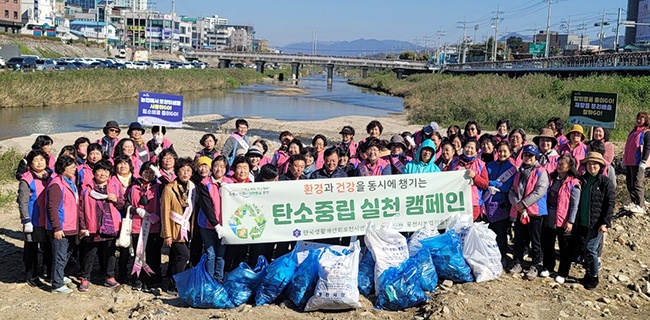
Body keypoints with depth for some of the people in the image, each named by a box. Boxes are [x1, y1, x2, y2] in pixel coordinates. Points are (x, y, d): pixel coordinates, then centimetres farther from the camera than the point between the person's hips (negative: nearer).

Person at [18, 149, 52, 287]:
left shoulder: (50, 177, 9)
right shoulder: (27, 180, -11)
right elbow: (23, 202, -12)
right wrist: (26, 221, -15)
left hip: (48, 220, 6)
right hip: (34, 221, -6)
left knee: (49, 248, 14)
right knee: (31, 250, 6)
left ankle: (47, 272, 30)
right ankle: (31, 276, 18)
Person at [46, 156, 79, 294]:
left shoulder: (70, 182, 14)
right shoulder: (56, 184, -17)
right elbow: (52, 208, -21)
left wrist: (78, 225, 19)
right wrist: (57, 228, -23)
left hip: (71, 228, 10)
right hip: (60, 229, -10)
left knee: (66, 254, 22)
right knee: (60, 256, -2)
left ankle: (59, 276, 39)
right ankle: (57, 285, 6)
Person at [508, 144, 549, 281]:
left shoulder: (541, 172, -5)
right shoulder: (519, 172, 14)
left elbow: (540, 191, -16)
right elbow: (512, 190, 9)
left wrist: (524, 203, -17)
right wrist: (516, 203, -10)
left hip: (535, 211, -5)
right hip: (518, 211, 6)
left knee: (535, 240, 3)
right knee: (519, 238, 13)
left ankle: (535, 266, 13)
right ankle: (517, 263, 25)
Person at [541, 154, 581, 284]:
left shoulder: (573, 183, -12)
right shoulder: (552, 178, 7)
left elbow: (574, 204, -13)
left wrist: (571, 221, -16)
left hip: (563, 221, -6)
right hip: (549, 219, 6)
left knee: (565, 248, 6)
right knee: (547, 244, 16)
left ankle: (563, 273, 17)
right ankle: (548, 267, 33)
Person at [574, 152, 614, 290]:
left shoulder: (605, 182, -7)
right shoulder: (582, 180, 9)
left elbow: (610, 204, -9)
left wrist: (605, 223, -15)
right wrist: (575, 220, 11)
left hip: (596, 224, -6)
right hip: (581, 222, 6)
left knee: (590, 249, -5)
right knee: (582, 248, 11)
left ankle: (593, 277, 11)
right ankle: (588, 273, 26)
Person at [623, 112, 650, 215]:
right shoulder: (633, 132, 19)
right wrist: (624, 159, 24)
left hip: (638, 163, -8)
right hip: (629, 163, 8)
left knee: (637, 184, -10)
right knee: (629, 184, 10)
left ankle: (640, 206, -9)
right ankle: (633, 203, 19)